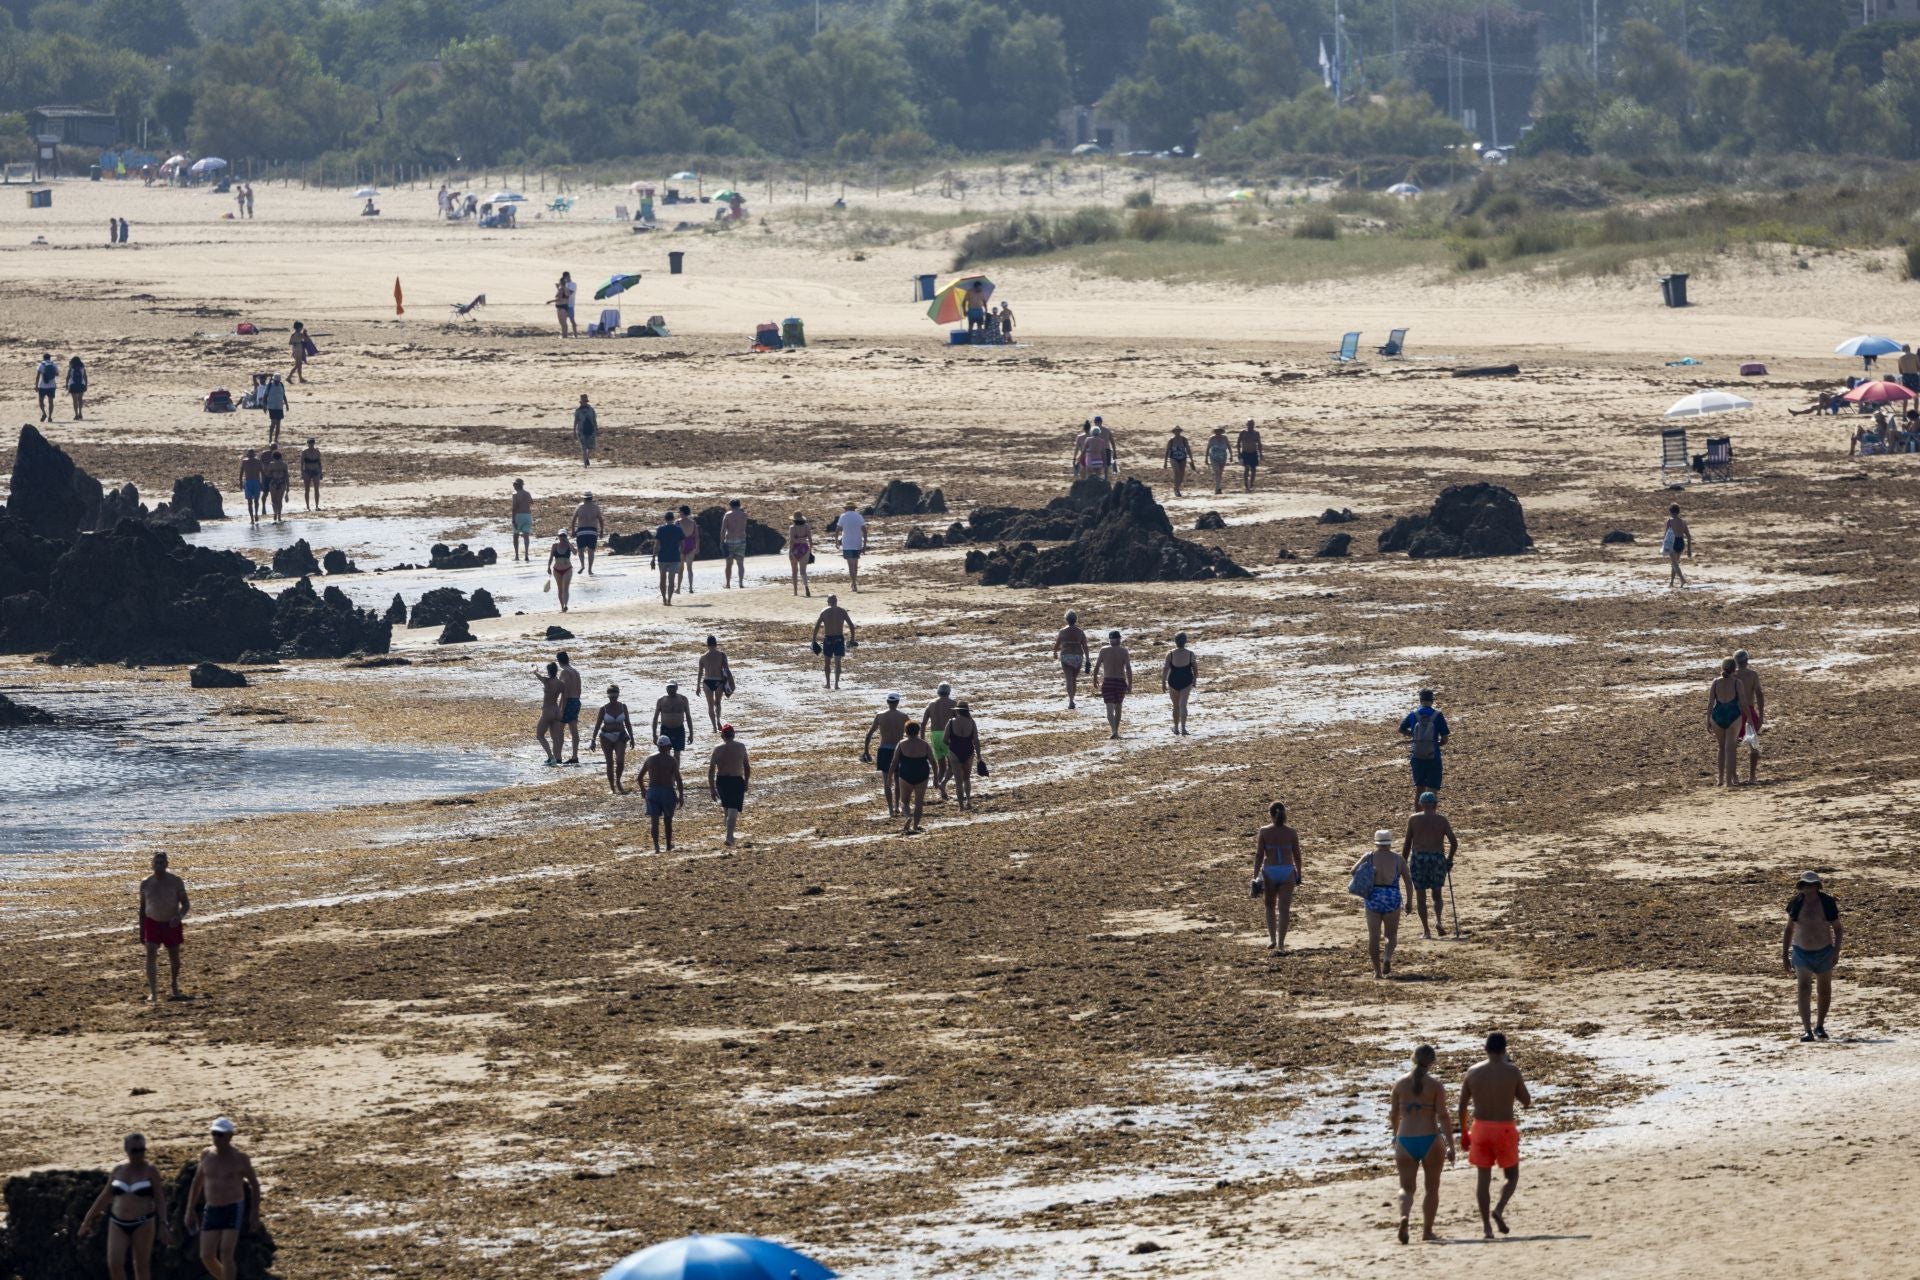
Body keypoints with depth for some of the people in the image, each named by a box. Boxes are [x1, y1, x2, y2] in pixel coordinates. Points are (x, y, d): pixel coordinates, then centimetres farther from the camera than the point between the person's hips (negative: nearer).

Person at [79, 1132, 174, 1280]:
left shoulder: (150, 1171, -2)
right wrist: (88, 1220, 16)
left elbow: (160, 1199, -4)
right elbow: (104, 1197, 14)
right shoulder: (118, 1170, 7)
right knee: (114, 1264, -9)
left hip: (143, 1224, -3)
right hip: (118, 1224, 3)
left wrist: (163, 1224, -15)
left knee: (141, 1266, 0)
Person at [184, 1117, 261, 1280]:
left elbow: (254, 1184, 2)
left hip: (234, 1211, -5)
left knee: (226, 1255, -16)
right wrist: (189, 1211, 11)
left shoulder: (240, 1157, -8)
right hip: (211, 1212, 5)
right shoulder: (207, 1155, 3)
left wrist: (255, 1213, -3)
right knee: (207, 1257, -2)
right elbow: (197, 1183, 14)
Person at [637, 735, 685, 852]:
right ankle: (669, 846, 23)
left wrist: (643, 790, 22)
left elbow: (639, 777, 7)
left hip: (652, 791, 2)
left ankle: (656, 846, -13)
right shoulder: (671, 760, -6)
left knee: (654, 821, 1)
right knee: (668, 820, 14)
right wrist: (681, 796, -3)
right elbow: (678, 780, -10)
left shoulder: (650, 759, 3)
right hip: (667, 791, -2)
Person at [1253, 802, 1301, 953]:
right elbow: (1297, 856, 3)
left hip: (1269, 872, 0)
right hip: (1287, 872, 0)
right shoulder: (1291, 833, -2)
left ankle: (1272, 939, 19)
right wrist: (1299, 874, 16)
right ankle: (1280, 945, -3)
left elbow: (1259, 855, -7)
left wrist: (1255, 877, -4)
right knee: (1284, 909, 2)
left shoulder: (1264, 832, -6)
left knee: (1270, 907, 21)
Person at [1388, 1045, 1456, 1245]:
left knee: (1406, 1187, 8)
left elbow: (1394, 1114, 11)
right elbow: (1443, 1116, -11)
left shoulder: (1400, 1083, 2)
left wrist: (1395, 1134, 30)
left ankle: (1404, 1216, -22)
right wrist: (1451, 1146, -6)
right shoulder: (1435, 1085, -7)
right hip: (1430, 1139, -2)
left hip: (1405, 1141, 2)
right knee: (1432, 1187, 15)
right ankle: (1427, 1231, 17)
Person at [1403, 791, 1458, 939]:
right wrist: (1449, 860, 15)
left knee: (1420, 896, 7)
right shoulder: (1442, 820, 4)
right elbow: (1454, 843, 1)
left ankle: (1426, 930, 2)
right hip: (1437, 858, 1)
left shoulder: (1413, 819, 3)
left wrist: (1403, 864, 6)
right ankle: (1438, 919, -10)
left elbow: (1407, 843, 0)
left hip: (1418, 858, -1)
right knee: (1437, 894, 15)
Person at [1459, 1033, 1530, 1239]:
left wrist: (1464, 1133, 15)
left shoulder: (1473, 1072, 1)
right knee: (1512, 1176, 12)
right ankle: (1499, 1209, -14)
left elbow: (1462, 1106, 4)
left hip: (1480, 1128, 2)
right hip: (1504, 1129, -2)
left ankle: (1486, 1225, 4)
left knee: (1484, 1178, 9)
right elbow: (1526, 1102, 1)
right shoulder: (1512, 1071, -7)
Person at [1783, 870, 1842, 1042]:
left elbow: (1838, 929, -4)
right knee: (1804, 989, -16)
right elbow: (1789, 929, 9)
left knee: (1825, 990, 14)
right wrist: (1785, 953, 9)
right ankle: (1807, 1030, -23)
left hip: (1824, 951, 0)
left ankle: (1820, 1026, 34)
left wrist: (1836, 951, -16)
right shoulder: (1796, 903, -4)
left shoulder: (1827, 902, -9)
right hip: (1801, 951, 0)